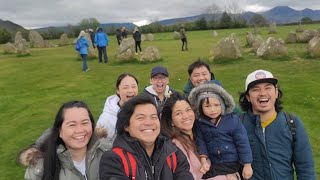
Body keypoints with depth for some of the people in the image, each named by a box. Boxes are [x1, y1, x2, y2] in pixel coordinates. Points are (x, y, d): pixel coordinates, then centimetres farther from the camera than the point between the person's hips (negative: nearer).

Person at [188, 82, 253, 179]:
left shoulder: (233, 120, -12)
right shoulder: (200, 123, -3)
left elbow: (243, 143, -9)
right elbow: (201, 142, -1)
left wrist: (247, 165, -8)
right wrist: (203, 159, -15)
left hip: (234, 164, -3)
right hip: (214, 165, 3)